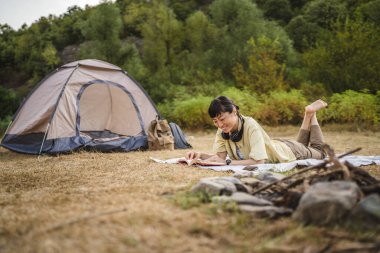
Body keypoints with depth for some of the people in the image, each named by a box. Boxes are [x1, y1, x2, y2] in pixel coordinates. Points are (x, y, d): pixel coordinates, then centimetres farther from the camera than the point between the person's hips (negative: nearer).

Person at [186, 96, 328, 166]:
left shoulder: (250, 126, -43)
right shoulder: (222, 131, -25)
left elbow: (259, 161, -50)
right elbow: (220, 156, -27)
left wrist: (227, 162, -54)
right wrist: (200, 155, -44)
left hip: (288, 150, -5)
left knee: (319, 152, 27)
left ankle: (311, 113, 37)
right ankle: (308, 116, 46)